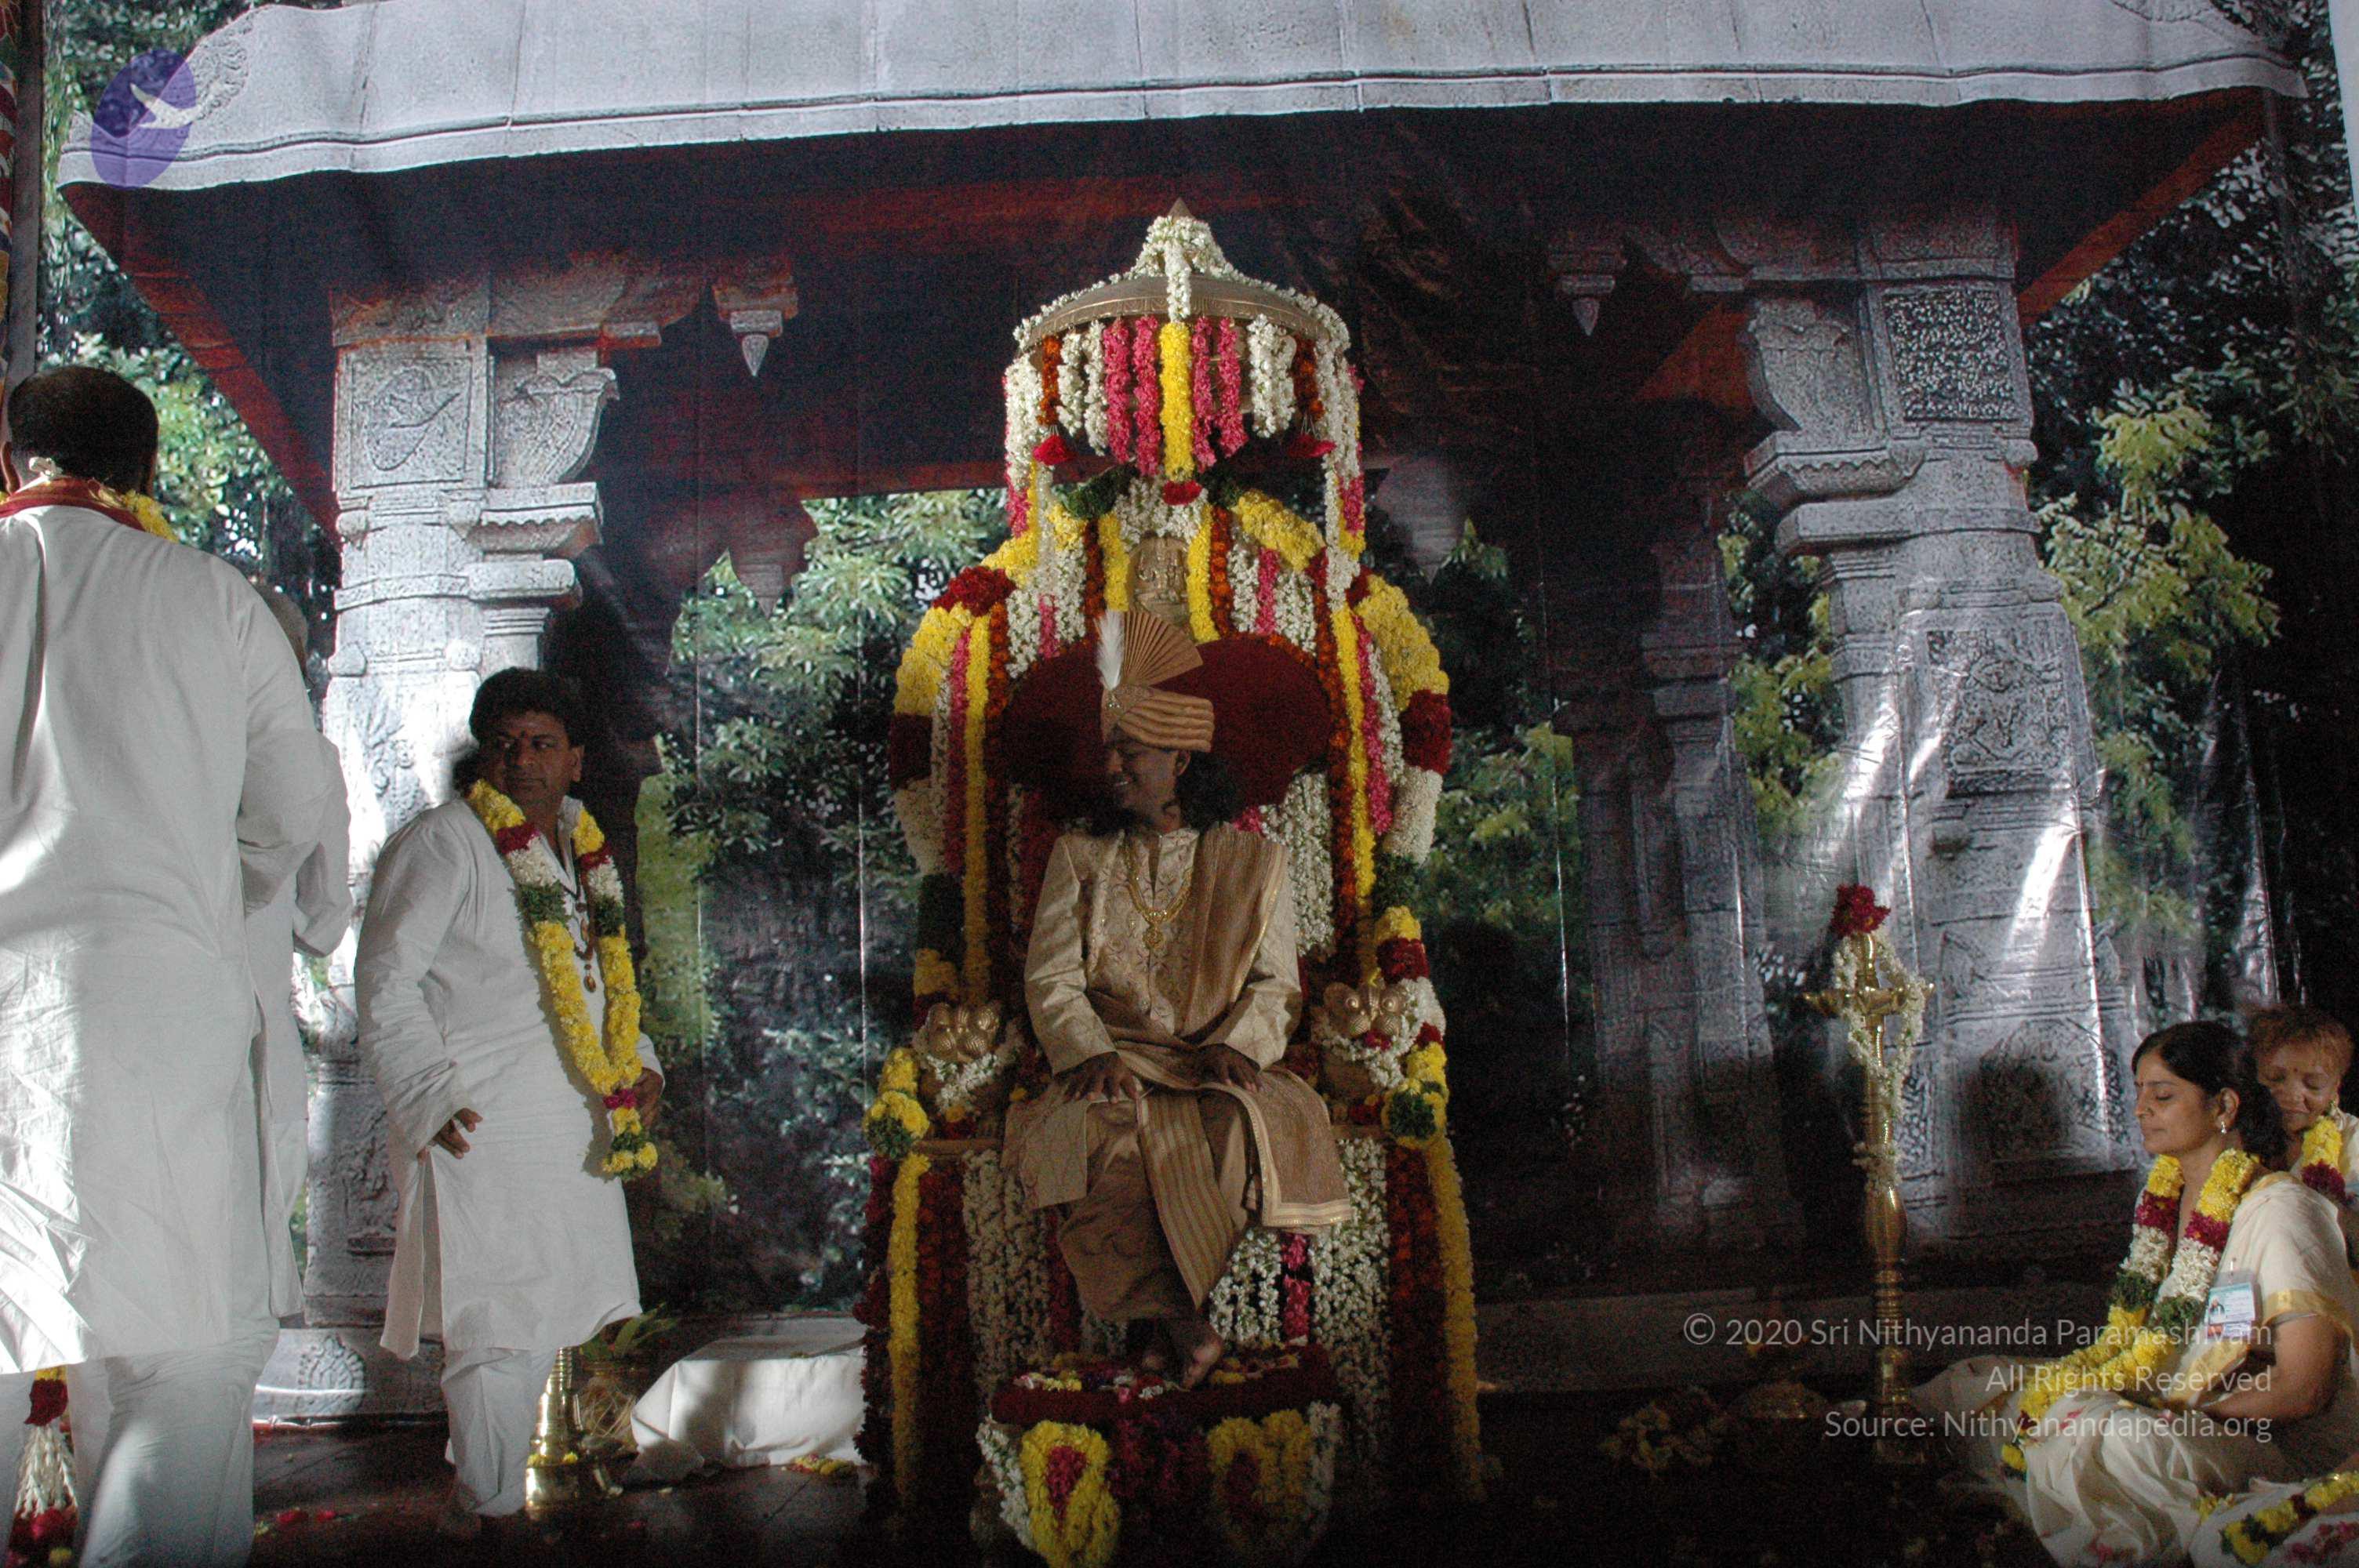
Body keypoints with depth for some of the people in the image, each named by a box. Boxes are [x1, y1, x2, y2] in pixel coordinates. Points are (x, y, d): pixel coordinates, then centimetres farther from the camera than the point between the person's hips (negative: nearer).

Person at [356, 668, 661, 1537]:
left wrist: (636, 1064, 12)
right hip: (479, 1131, -7)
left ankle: (481, 1489, 32)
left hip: (574, 1129, 8)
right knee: (502, 1325, -5)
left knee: (545, 1319, 14)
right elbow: (386, 983, -9)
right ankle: (489, 1514, 12)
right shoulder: (441, 843, -8)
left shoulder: (583, 853, 15)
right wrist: (432, 1097, -16)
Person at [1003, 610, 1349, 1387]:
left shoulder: (1253, 861, 12)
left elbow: (1275, 982, 7)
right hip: (1113, 1059, 0)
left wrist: (1235, 1045, -15)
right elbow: (1051, 978, 4)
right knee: (1090, 1132, -35)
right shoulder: (1078, 858, 14)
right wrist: (1093, 1054, -15)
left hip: (1216, 1065, 0)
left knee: (1250, 1126, -35)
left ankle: (1160, 1309, -18)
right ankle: (1180, 1318, -25)